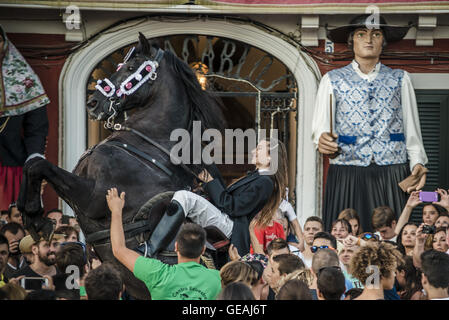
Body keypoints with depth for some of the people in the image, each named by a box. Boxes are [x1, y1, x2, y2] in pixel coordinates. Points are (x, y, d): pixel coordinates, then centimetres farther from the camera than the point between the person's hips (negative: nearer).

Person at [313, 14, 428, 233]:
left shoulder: (400, 80, 14)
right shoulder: (332, 80, 11)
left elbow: (412, 128, 11)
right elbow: (320, 126, 5)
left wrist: (417, 162, -5)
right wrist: (323, 140, -18)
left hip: (392, 175, 1)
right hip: (346, 173, -1)